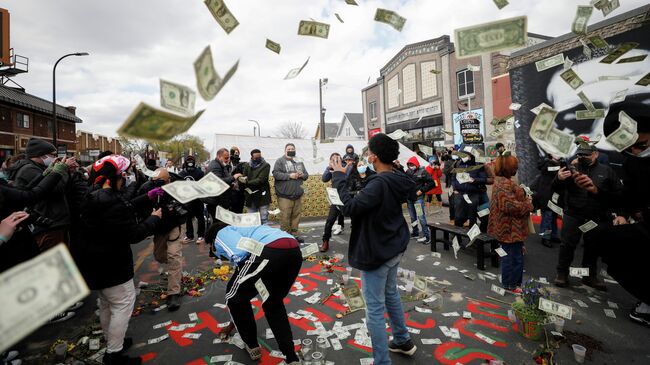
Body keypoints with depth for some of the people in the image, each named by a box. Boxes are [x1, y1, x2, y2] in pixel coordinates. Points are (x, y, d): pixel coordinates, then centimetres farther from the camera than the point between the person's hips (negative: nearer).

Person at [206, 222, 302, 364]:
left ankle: (252, 346, 38)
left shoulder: (221, 235, 21)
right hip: (295, 251, 8)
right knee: (273, 303, 32)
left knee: (234, 297, 22)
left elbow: (240, 253, -5)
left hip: (270, 252, -8)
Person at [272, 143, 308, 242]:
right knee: (285, 216, -4)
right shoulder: (280, 161, 0)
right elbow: (275, 174, -12)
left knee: (296, 215, 10)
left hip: (298, 194, 5)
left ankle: (294, 234, 22)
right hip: (285, 195, -5)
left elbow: (306, 175, 20)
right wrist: (289, 176, -19)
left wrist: (302, 175, -4)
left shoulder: (299, 162, 16)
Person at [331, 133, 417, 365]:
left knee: (375, 309, 4)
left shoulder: (379, 183, -27)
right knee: (391, 295, 27)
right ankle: (403, 341, 45)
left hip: (376, 252, -10)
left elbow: (350, 208, -28)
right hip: (394, 248, 10)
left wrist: (339, 178, -19)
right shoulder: (397, 179, 1)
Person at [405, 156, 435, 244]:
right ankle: (415, 231, 33)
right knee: (413, 217, 17)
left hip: (418, 198, -6)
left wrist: (422, 190, -13)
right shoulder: (407, 172, 4)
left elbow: (432, 183, -8)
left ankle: (426, 236, -4)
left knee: (421, 217, -10)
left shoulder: (422, 172, -9)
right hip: (409, 198, 6)